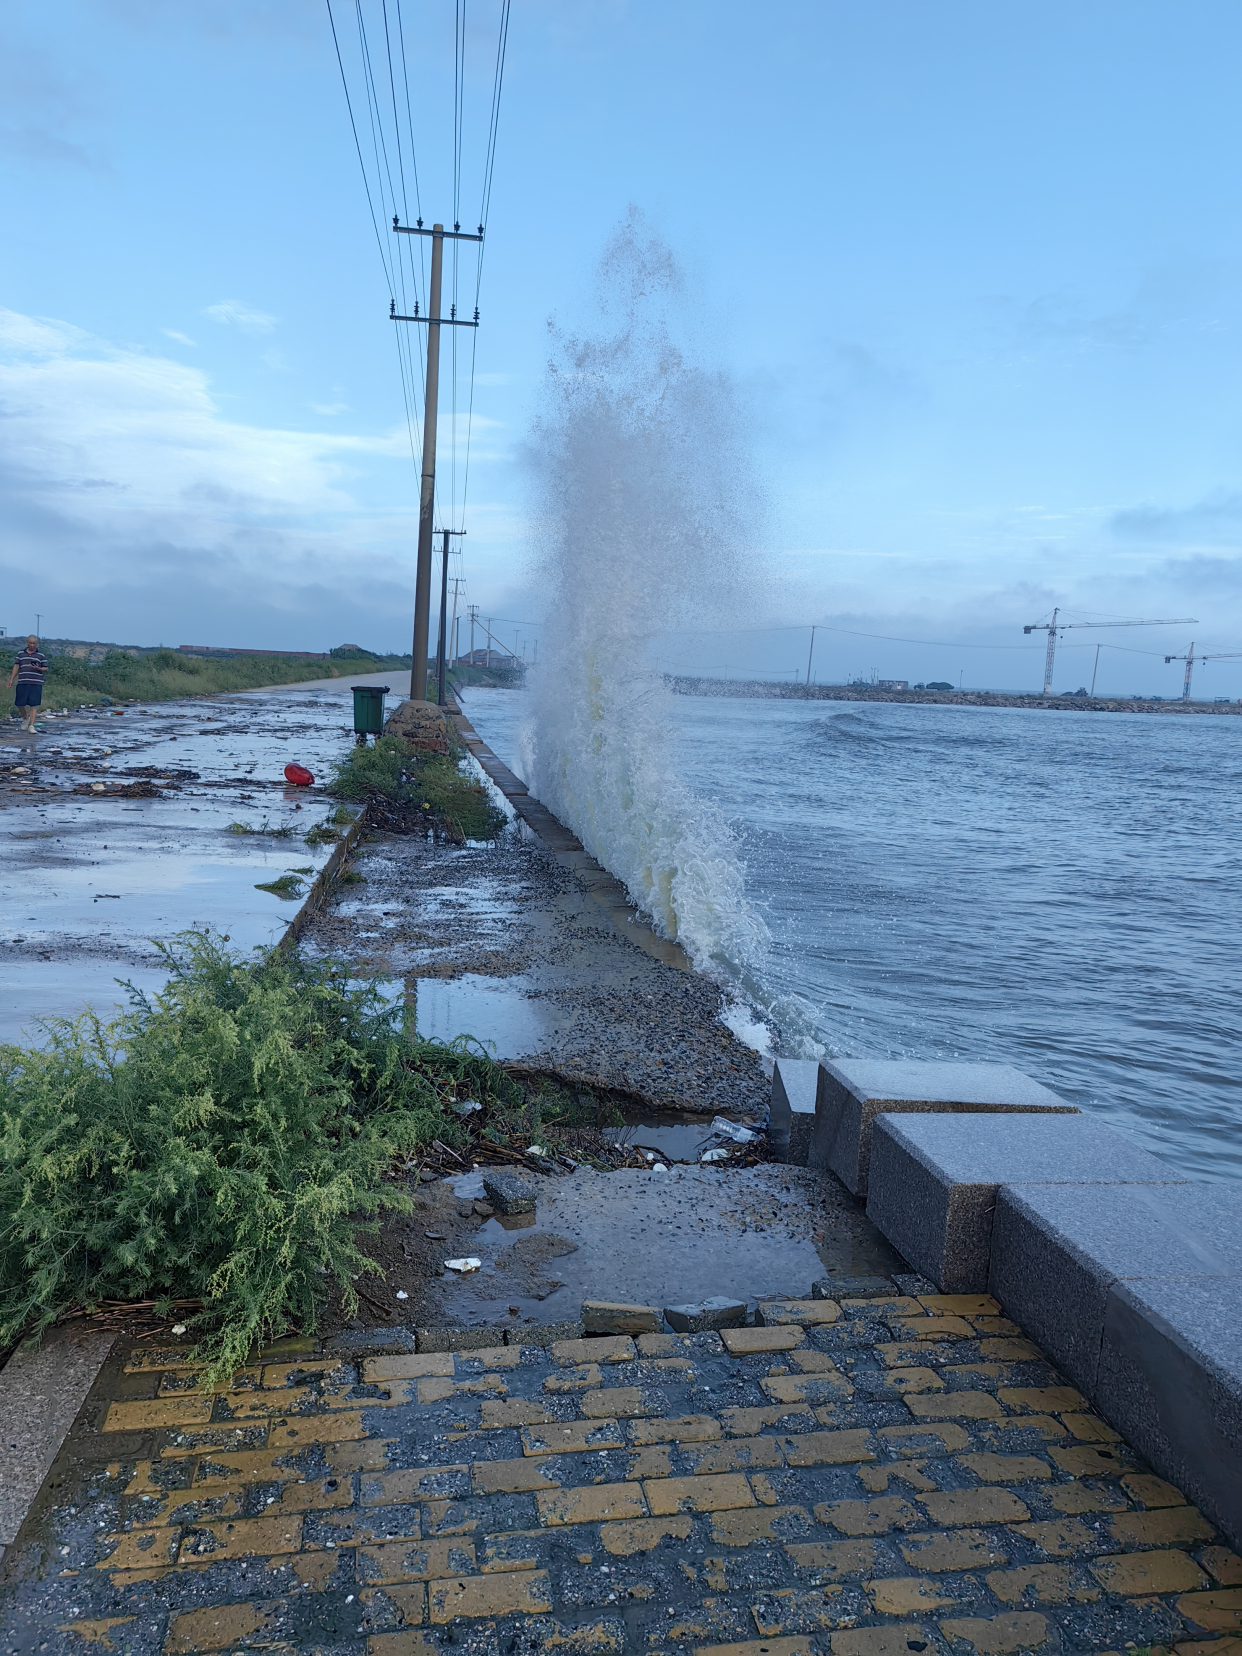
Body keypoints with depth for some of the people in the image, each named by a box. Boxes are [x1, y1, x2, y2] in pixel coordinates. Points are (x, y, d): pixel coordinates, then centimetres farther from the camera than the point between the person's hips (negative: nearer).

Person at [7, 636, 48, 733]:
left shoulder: (41, 655, 7)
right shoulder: (20, 653, 13)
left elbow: (46, 669, 8)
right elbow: (16, 666, 15)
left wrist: (38, 668, -14)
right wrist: (11, 679, 10)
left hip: (36, 683, -2)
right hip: (22, 683, 2)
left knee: (34, 705, -6)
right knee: (20, 703, 4)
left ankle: (31, 726, -4)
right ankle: (25, 718, 32)